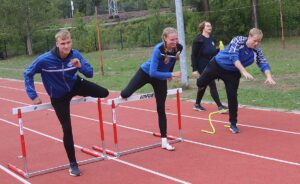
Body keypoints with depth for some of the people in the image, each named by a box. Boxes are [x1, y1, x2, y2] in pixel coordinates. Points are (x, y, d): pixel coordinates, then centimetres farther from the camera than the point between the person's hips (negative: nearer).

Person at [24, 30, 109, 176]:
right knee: (67, 128, -4)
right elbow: (28, 74, -18)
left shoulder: (75, 55, -20)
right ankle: (73, 164, 12)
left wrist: (80, 66, -36)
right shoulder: (45, 59, -30)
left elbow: (90, 73, -15)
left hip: (75, 85, 3)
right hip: (58, 96, -3)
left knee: (104, 93, -4)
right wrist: (33, 95, -20)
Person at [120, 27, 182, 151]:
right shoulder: (158, 49, -35)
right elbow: (153, 72, -39)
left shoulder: (178, 48, -21)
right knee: (126, 94, -17)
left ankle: (164, 141, 10)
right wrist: (171, 74, -40)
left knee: (161, 109, 4)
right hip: (146, 72, -3)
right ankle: (122, 96, 25)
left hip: (161, 78, 3)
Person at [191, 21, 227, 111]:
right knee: (212, 85, -9)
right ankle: (220, 106, -4)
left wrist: (219, 50, -3)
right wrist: (194, 69, -18)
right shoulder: (198, 40, -13)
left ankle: (197, 105, 29)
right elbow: (194, 55, -14)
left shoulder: (211, 39, 10)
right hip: (202, 66, -8)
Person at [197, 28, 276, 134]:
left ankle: (233, 124, 9)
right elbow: (233, 56, -38)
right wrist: (244, 71, -49)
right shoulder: (238, 40, -27)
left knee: (232, 97, -4)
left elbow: (263, 63, -16)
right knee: (200, 83, 9)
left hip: (232, 73, 2)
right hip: (216, 65, -2)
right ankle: (202, 84, 50)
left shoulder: (257, 51, -14)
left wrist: (268, 76, -37)